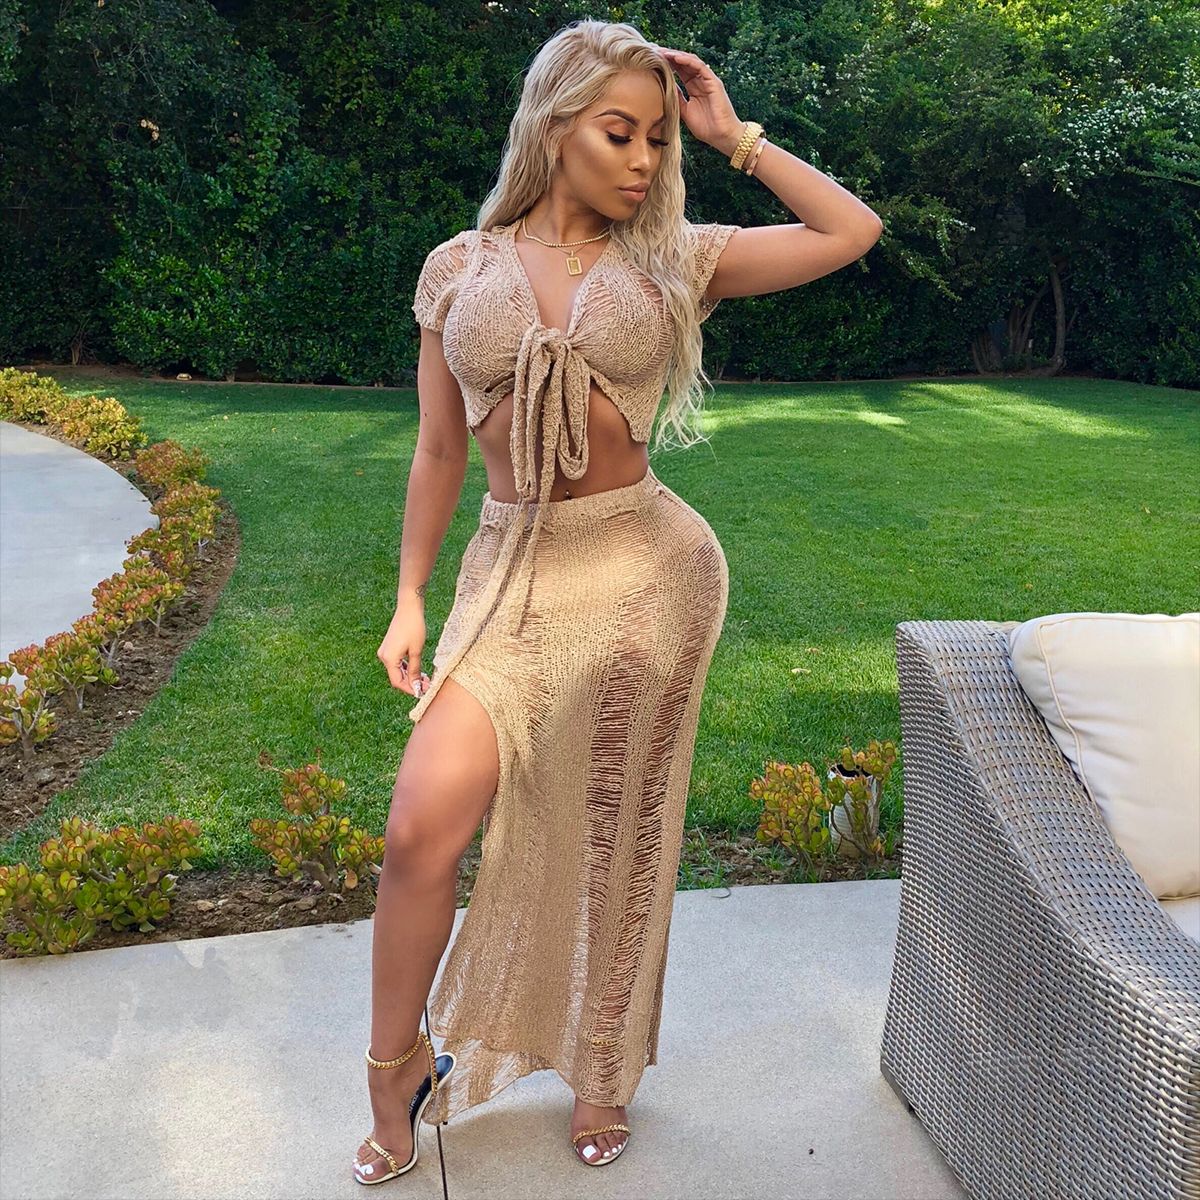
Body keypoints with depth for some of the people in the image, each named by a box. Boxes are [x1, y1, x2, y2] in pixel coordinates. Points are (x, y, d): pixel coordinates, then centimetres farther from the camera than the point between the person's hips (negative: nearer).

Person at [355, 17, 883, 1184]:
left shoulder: (670, 258, 3)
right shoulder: (460, 266, 5)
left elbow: (852, 231, 1)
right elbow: (438, 450, 8)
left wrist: (732, 135, 2)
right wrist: (409, 599, 6)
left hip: (646, 570, 0)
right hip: (511, 570, 0)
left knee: (614, 838, 10)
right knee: (421, 826, -12)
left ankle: (602, 1068, 35)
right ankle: (398, 1065, 15)